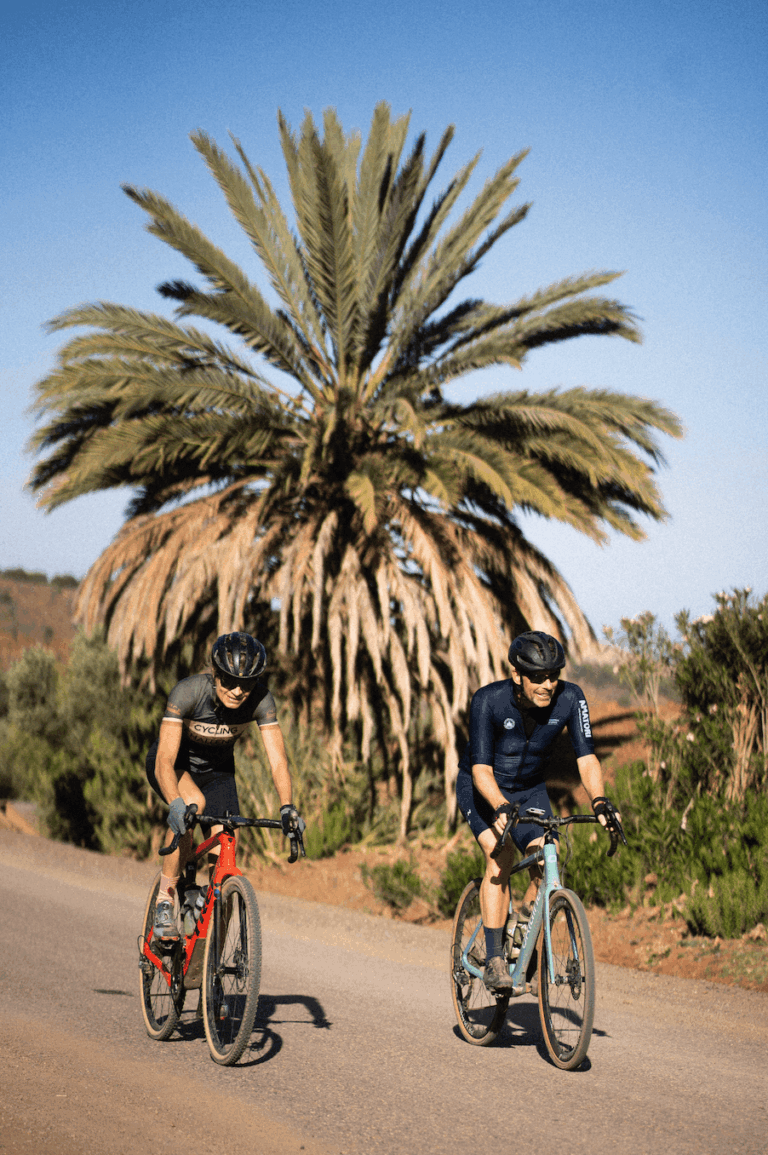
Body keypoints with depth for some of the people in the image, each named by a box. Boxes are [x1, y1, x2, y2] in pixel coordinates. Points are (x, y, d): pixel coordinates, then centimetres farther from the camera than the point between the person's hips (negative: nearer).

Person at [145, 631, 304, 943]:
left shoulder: (260, 700, -27)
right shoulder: (188, 691, -35)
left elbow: (278, 760, -29)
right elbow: (165, 761, -40)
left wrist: (287, 807, -46)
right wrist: (175, 804, -58)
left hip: (216, 770, 3)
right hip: (174, 763, -3)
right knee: (193, 803, -36)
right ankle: (165, 900, -21)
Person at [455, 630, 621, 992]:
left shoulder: (570, 698, -22)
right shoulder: (488, 701, -30)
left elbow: (586, 757, -24)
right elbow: (481, 769, -33)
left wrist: (599, 800, -42)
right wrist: (502, 807, -51)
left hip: (530, 789, 3)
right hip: (481, 787, -3)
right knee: (500, 856, -26)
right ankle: (494, 959, -22)